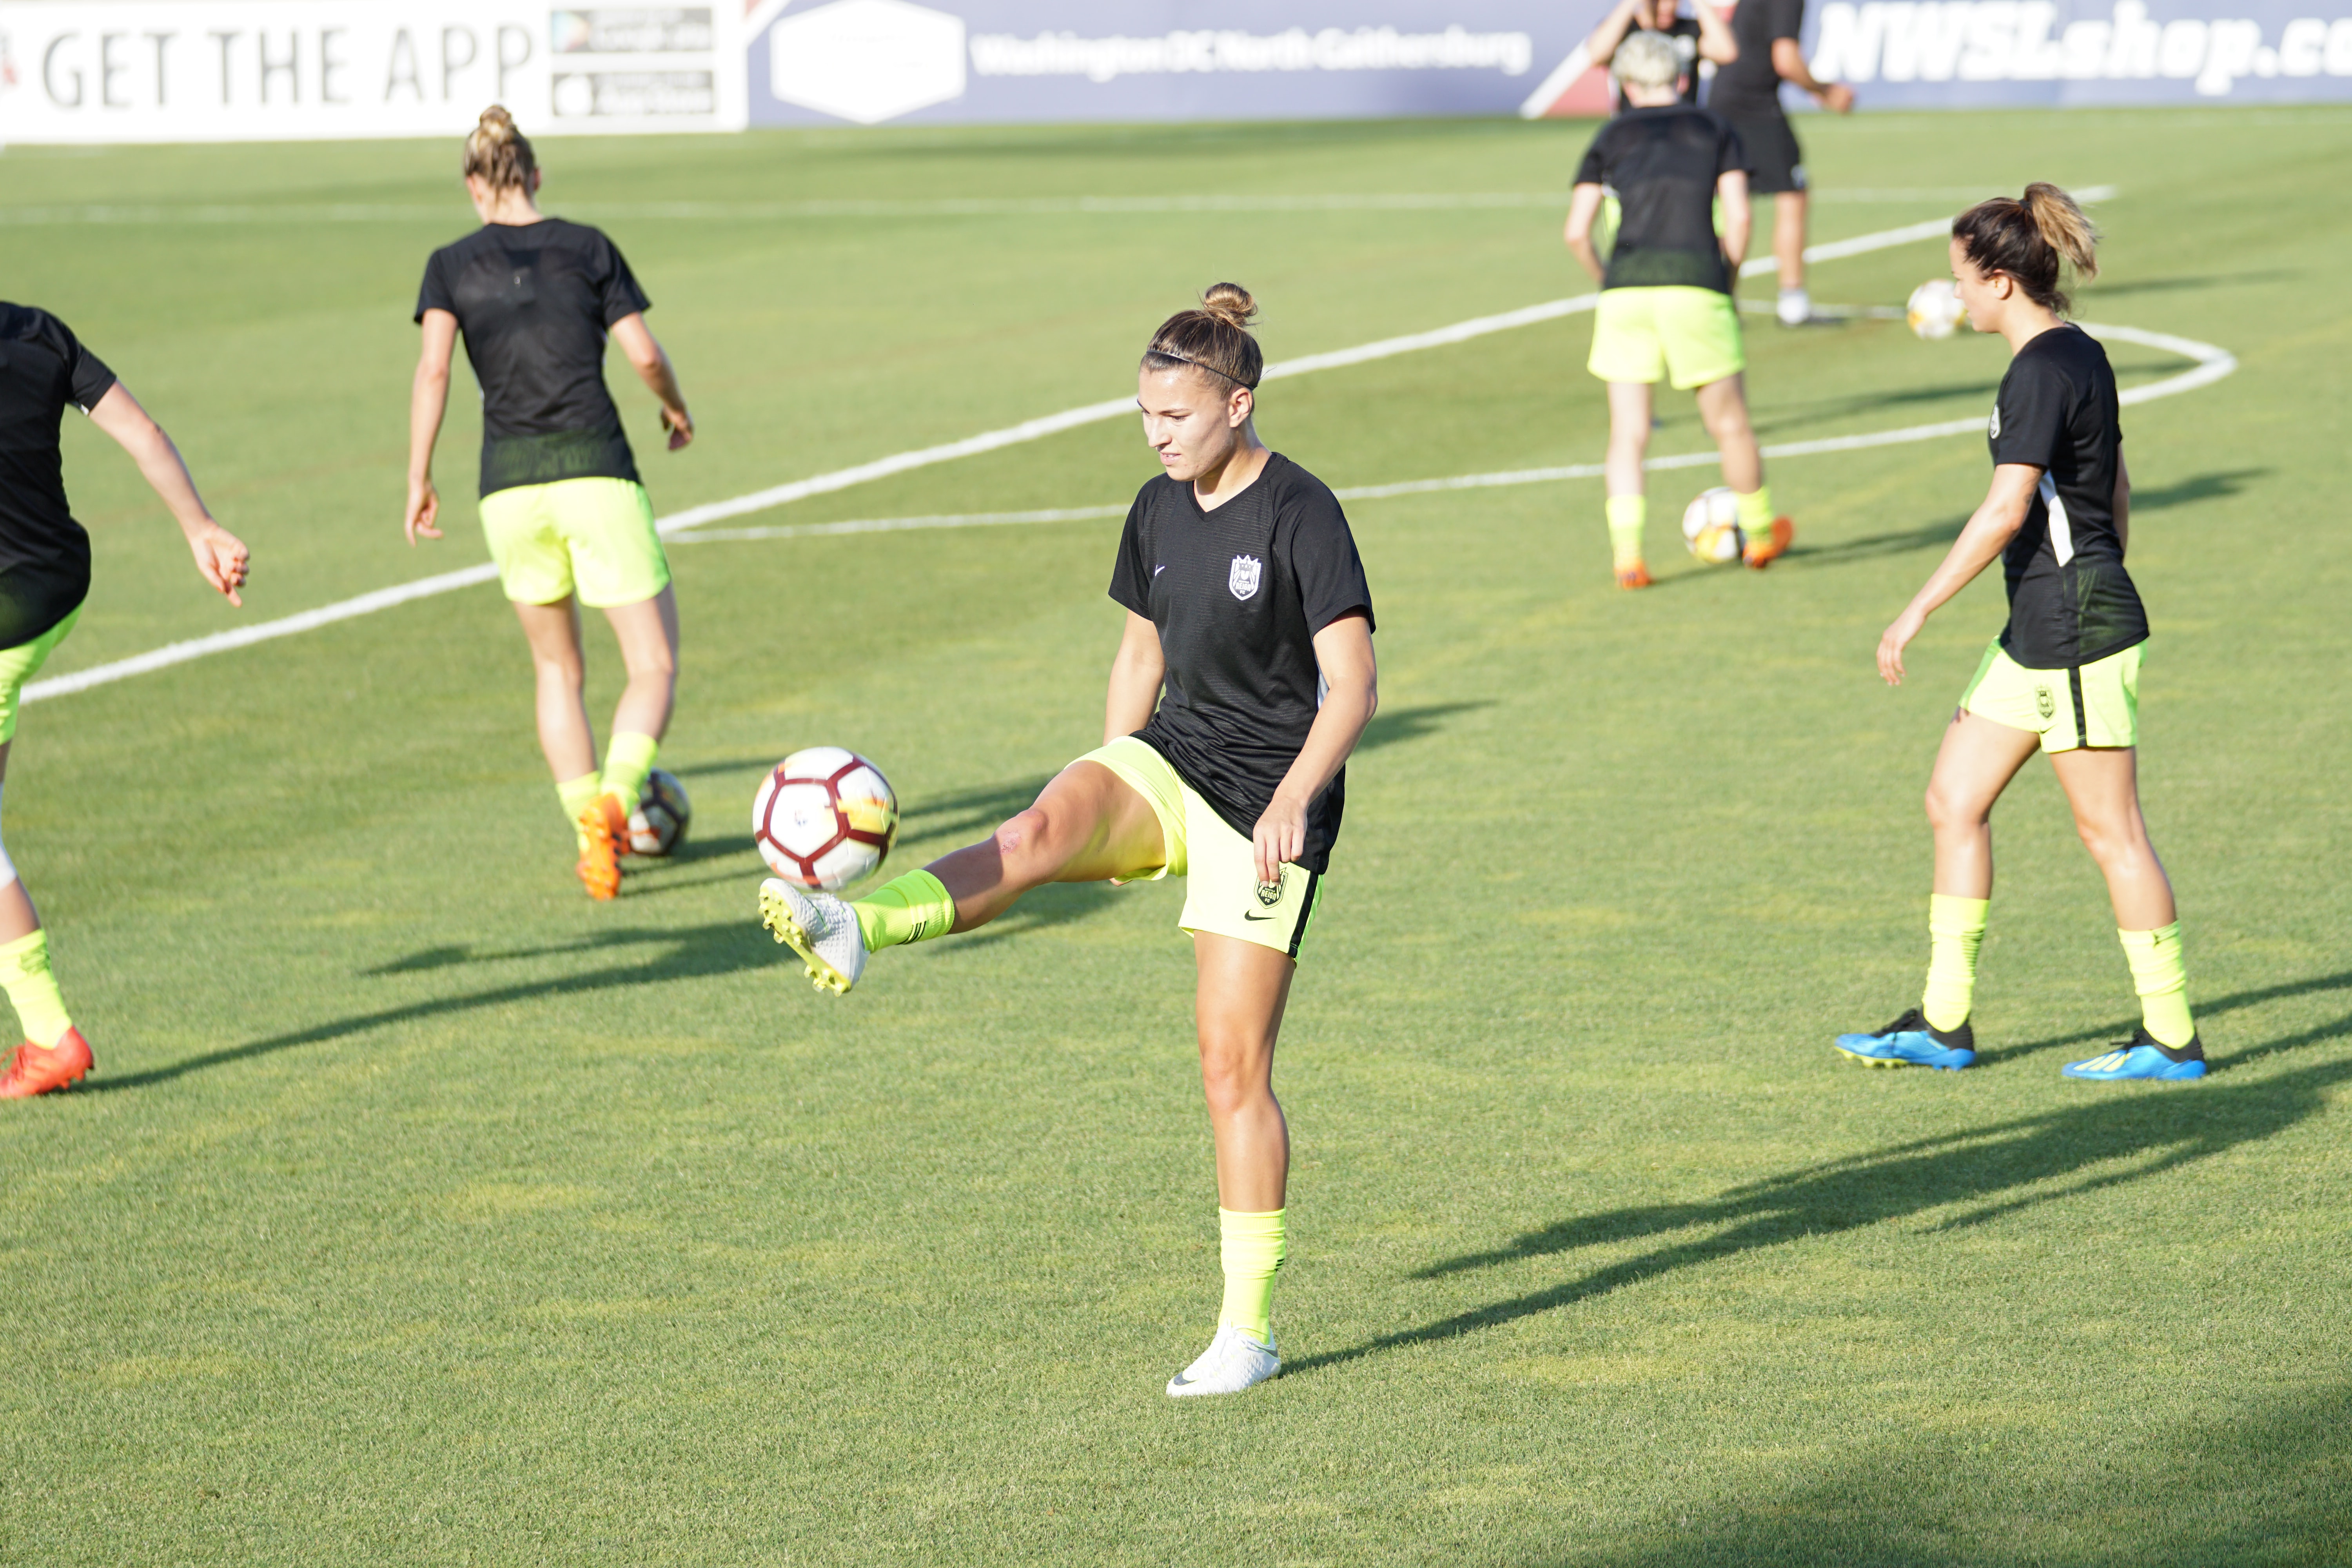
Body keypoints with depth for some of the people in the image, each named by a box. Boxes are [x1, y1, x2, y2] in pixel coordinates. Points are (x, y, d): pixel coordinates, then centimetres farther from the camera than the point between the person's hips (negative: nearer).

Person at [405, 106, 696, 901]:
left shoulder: (452, 265, 6)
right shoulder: (587, 247, 6)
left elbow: (433, 369, -6)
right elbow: (645, 355, 3)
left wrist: (418, 479, -2)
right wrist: (678, 409, 22)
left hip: (510, 485, 2)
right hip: (597, 475, -2)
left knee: (557, 671, 20)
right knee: (655, 667, 3)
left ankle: (589, 834, 10)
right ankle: (614, 796, -23)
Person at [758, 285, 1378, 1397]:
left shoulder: (1301, 515, -15)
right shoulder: (1159, 509, 6)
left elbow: (1354, 687, -20)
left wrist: (1292, 800, -33)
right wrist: (1107, 815, 20)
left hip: (1267, 800, -6)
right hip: (1169, 762, 6)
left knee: (1233, 1065, -7)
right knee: (1043, 828, -28)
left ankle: (1248, 1332, 0)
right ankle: (855, 929, -51)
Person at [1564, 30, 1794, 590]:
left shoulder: (1612, 138, 14)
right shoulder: (1716, 132, 14)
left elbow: (1577, 232, 8)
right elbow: (1738, 217, 2)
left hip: (1626, 290, 1)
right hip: (1696, 285, -1)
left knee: (1628, 434, 5)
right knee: (1729, 422, 14)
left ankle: (1627, 554, -6)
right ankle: (1761, 533, 30)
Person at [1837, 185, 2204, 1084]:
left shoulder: (2042, 371, -17)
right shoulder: (2081, 356, 12)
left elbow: (2006, 510, -23)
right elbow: (2115, 494, 19)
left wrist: (1920, 609, -19)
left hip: (2076, 634, -10)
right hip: (2038, 633, 10)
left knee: (2110, 830, -3)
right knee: (1953, 802, 11)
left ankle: (2172, 1038, 5)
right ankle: (1944, 1024, 15)